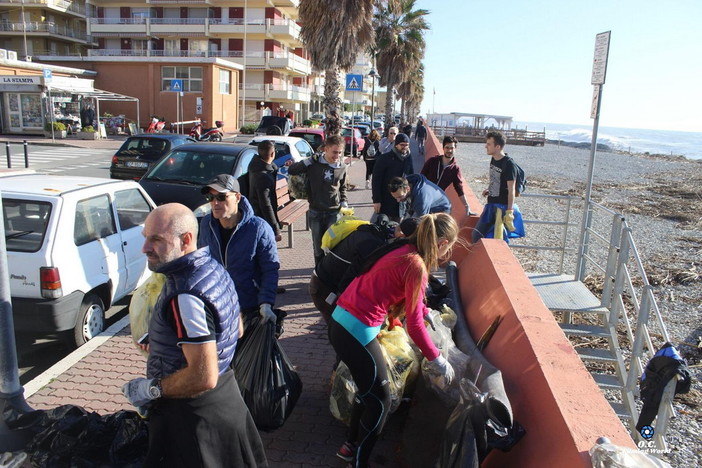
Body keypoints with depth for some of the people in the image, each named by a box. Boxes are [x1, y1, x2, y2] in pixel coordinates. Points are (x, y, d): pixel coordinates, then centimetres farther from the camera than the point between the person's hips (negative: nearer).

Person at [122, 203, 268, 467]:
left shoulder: (186, 298, -30)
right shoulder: (214, 269, 1)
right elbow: (236, 330, 13)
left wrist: (151, 389, -17)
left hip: (193, 415, -9)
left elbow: (204, 377, -31)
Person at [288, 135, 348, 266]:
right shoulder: (314, 164, -6)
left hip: (334, 212, 0)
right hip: (315, 212, 0)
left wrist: (344, 204, 5)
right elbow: (291, 171, -4)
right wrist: (308, 161, -13)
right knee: (318, 246, 10)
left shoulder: (342, 167, 1)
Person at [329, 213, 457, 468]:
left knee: (368, 388, 26)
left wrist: (425, 311, 38)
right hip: (358, 331, -9)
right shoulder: (416, 265, -17)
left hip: (341, 320, 9)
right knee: (380, 401, 7)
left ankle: (351, 445, 43)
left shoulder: (405, 251, 8)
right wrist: (437, 360, -3)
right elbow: (414, 325, -14)